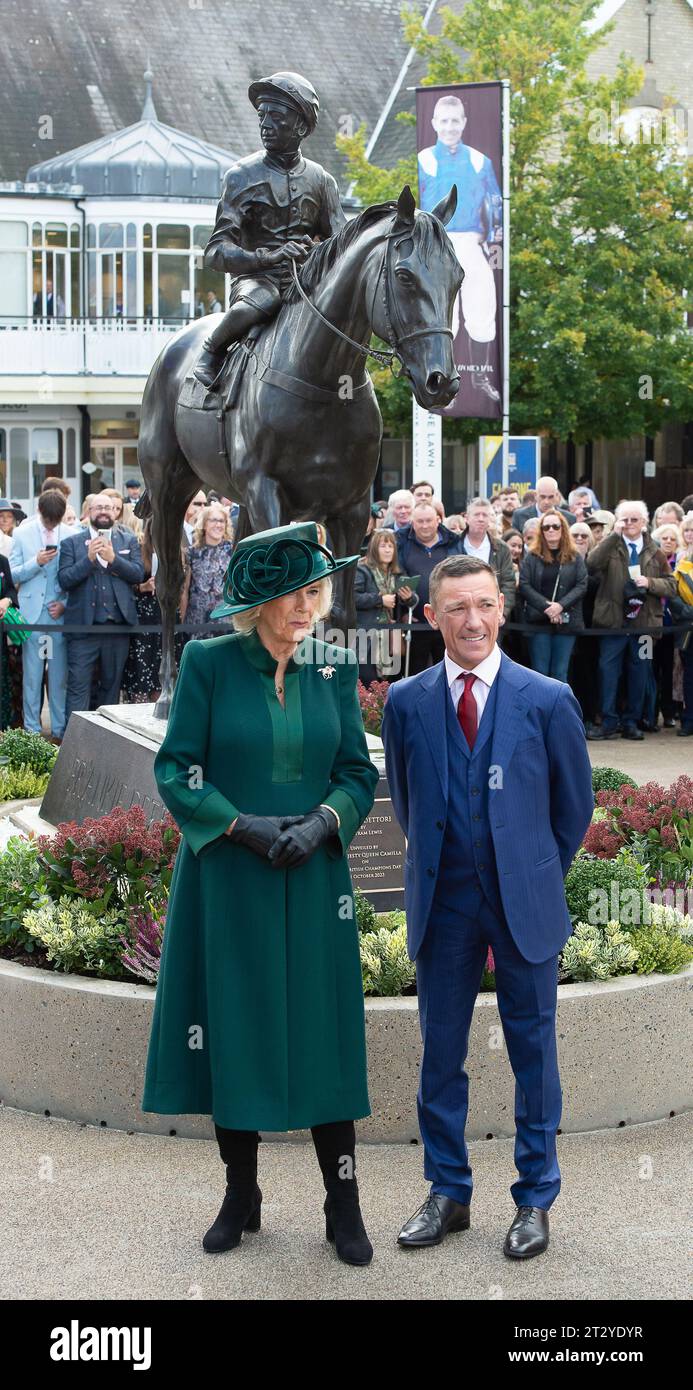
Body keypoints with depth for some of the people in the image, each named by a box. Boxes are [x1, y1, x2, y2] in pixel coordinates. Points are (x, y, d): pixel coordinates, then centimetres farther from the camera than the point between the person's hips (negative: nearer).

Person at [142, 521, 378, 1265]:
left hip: (313, 881, 2)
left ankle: (344, 1205, 14)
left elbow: (358, 773, 7)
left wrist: (323, 822, -12)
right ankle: (240, 1196, 23)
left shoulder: (334, 669, 3)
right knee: (232, 1031, 6)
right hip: (227, 881, -1)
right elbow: (174, 768, -5)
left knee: (324, 1037, 3)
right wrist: (242, 826, -16)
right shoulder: (208, 663, -5)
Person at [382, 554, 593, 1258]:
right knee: (440, 1054, 9)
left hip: (524, 905, -2)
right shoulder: (406, 703, 1)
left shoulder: (548, 700, -4)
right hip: (443, 905, 2)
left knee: (533, 1054, 6)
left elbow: (575, 804, 6)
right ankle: (448, 1192, 23)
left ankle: (535, 1199, 19)